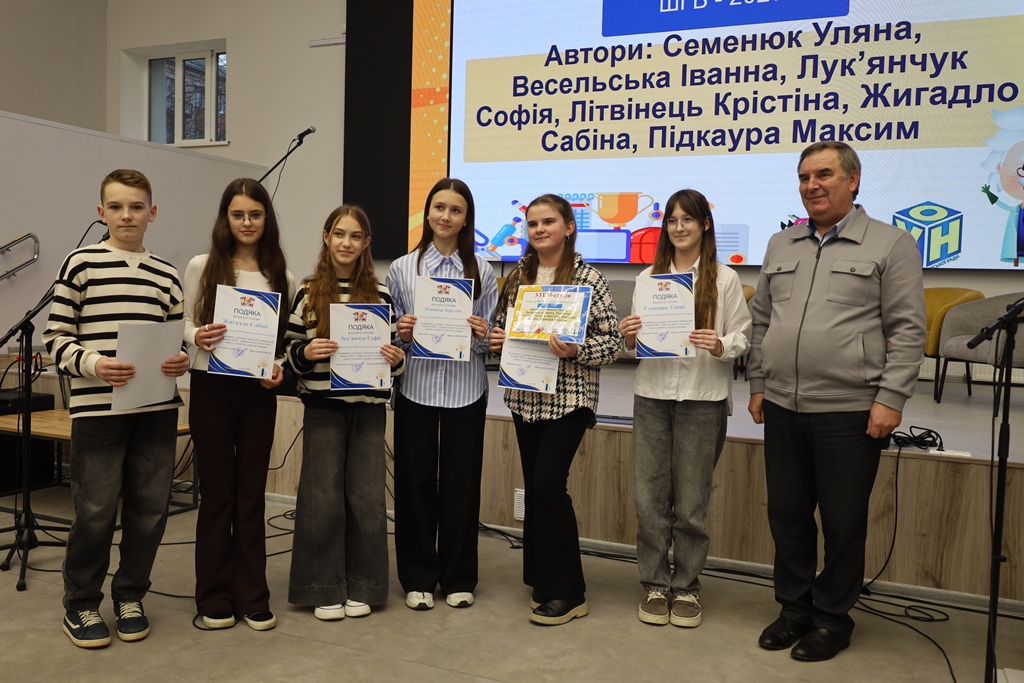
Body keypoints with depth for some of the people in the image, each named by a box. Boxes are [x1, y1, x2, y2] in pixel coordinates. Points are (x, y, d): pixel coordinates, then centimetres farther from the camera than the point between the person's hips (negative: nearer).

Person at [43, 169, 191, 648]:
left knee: (150, 509, 8)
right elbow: (56, 338, 0)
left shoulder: (166, 275, 12)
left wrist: (182, 361, -4)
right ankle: (80, 604, 23)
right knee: (96, 511, 2)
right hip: (97, 408, -3)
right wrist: (91, 363, -17)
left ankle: (130, 596, 28)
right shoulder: (81, 263, 1)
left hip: (156, 409, 4)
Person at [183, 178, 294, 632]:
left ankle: (252, 597, 19)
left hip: (258, 392, 2)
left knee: (252, 493, 8)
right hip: (211, 389, -1)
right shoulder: (202, 267, 0)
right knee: (216, 493, 6)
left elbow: (287, 338, 9)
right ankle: (214, 597, 20)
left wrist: (280, 367, -10)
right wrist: (198, 337, -19)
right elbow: (184, 326, 3)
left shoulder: (280, 276, 5)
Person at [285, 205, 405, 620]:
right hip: (323, 406, -1)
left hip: (369, 407, 1)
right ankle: (324, 589, 16)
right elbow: (291, 351, 4)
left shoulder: (380, 294, 6)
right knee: (323, 497, 2)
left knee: (366, 497, 5)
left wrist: (396, 359, -12)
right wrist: (305, 353, -17)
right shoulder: (308, 293, 3)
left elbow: (394, 353, 10)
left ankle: (361, 586, 20)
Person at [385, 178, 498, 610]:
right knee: (415, 482, 6)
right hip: (416, 386, 0)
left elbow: (492, 338, 9)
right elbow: (391, 335, 9)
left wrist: (483, 334, -12)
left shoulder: (481, 271, 6)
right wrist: (401, 333, -12)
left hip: (465, 390, 0)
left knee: (461, 483, 7)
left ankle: (459, 578, 23)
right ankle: (418, 578, 21)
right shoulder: (401, 269, 6)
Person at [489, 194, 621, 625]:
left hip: (568, 398, -5)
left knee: (548, 484, -10)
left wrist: (575, 350, -23)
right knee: (534, 487, 9)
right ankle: (543, 579, 25)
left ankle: (567, 593, 6)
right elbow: (503, 326, 21)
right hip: (525, 395, 6)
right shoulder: (518, 276, 11)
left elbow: (613, 339, -7)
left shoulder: (588, 278, -5)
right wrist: (495, 340, 0)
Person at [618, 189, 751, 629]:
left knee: (691, 501, 5)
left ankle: (686, 586, 21)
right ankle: (654, 584, 19)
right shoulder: (649, 276, 12)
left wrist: (721, 346, -19)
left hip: (702, 398, -2)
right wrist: (628, 337, -7)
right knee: (649, 496, 4)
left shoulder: (724, 279, 3)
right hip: (652, 394, 3)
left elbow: (743, 337, 0)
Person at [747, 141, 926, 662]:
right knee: (787, 513, 13)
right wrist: (757, 385, 11)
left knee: (843, 521, 7)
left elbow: (907, 331, -5)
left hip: (850, 411, -4)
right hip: (782, 408, 5)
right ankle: (794, 607, 30)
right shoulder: (781, 245, 13)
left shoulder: (891, 244, -1)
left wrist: (890, 398, -12)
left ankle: (833, 617, 25)